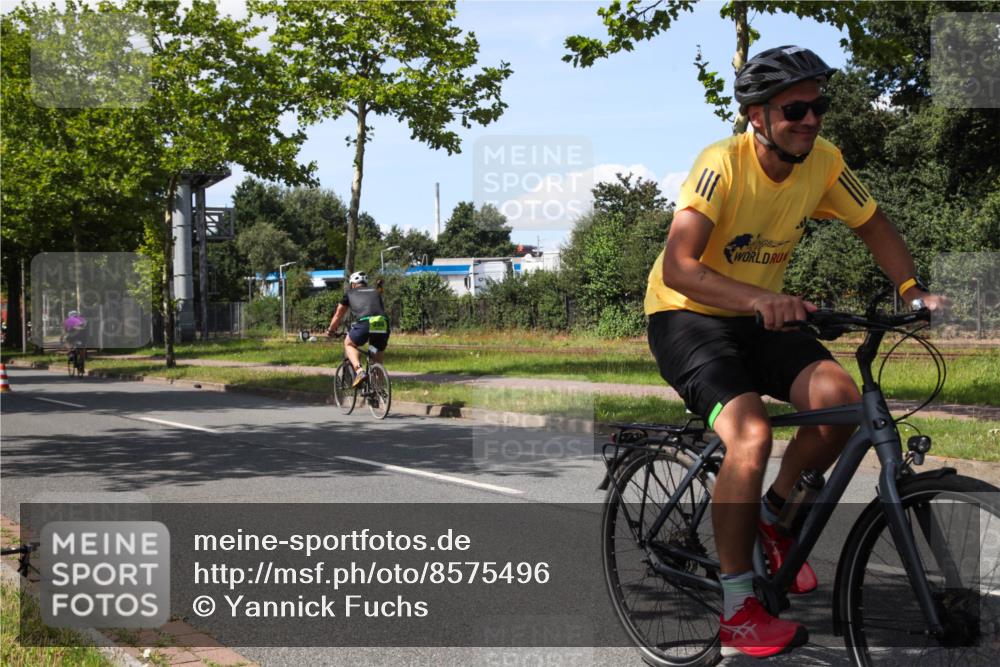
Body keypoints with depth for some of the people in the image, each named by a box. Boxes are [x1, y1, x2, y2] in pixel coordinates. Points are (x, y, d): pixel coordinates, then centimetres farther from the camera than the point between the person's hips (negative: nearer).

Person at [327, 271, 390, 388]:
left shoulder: (350, 294, 25)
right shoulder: (376, 292, 33)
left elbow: (338, 316, 35)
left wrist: (330, 331, 50)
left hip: (365, 323, -3)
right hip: (383, 325, 3)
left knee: (349, 344, 23)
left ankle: (359, 371, 0)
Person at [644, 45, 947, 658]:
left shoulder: (823, 162, -7)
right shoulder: (723, 164, -24)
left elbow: (876, 227, 7)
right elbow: (677, 267, -33)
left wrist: (914, 290, -10)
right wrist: (758, 298, -48)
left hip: (759, 317, 6)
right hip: (686, 317, -5)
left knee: (841, 399, -21)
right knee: (751, 434, -29)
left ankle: (774, 514, 7)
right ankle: (738, 611, -15)